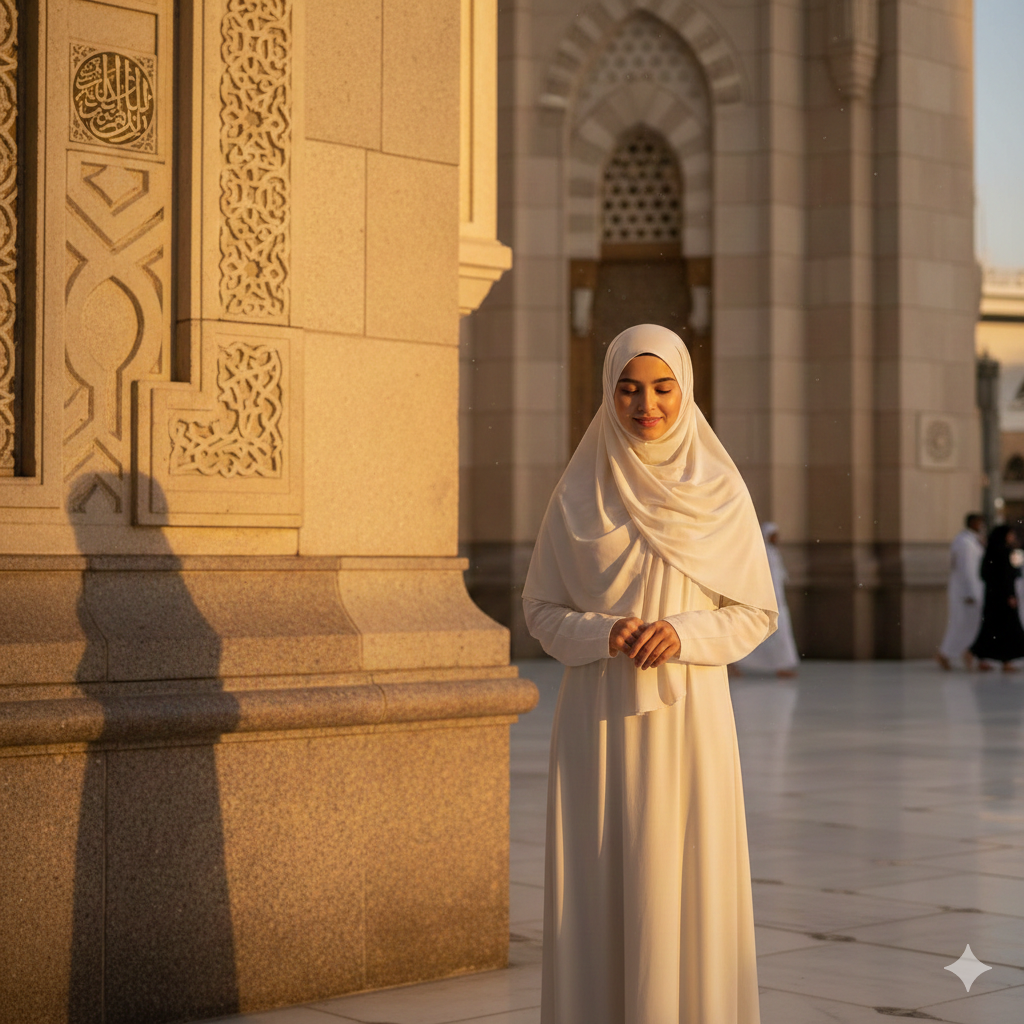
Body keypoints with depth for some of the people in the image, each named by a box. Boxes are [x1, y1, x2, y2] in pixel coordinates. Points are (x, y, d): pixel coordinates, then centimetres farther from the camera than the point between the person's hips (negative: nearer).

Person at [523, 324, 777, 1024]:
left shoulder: (720, 490, 1)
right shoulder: (580, 491, 2)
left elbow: (758, 612, 3)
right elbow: (541, 607, 6)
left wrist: (683, 633, -15)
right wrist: (605, 633, -14)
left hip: (688, 712, -1)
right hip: (600, 714, 1)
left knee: (683, 887, -1)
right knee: (599, 890, 2)